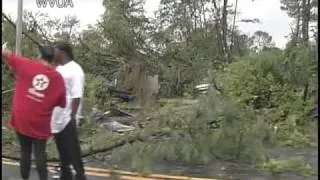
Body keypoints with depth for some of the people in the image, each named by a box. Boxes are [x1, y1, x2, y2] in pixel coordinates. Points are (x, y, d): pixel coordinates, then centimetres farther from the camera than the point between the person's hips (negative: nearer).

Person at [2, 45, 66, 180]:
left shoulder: (26, 65, -4)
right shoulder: (58, 78, -1)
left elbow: (6, 54, 5)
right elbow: (62, 104, 4)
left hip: (21, 119, 1)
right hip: (40, 124, 0)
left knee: (25, 151, 13)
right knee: (40, 153, 6)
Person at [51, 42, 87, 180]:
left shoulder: (74, 70, -15)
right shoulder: (58, 68, 11)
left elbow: (76, 96, -19)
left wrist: (72, 116, -21)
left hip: (67, 118, -8)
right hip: (56, 117, 8)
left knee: (72, 148, 0)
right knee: (62, 148, 17)